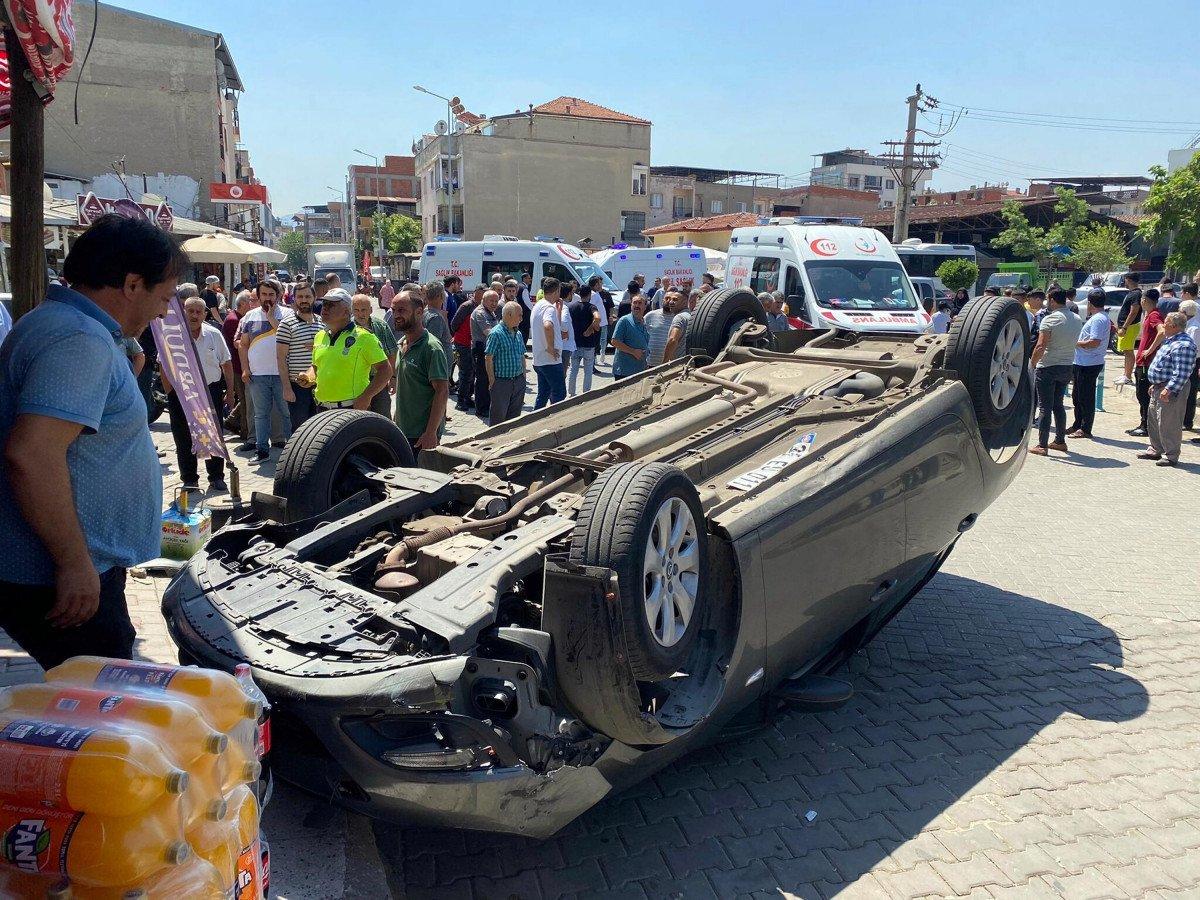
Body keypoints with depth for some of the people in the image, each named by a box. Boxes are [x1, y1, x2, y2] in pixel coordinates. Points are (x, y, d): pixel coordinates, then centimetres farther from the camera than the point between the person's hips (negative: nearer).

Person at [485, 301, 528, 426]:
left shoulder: (518, 334, 12)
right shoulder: (496, 333, -12)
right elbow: (488, 358, -13)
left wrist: (523, 377, 14)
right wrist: (492, 381, -13)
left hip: (518, 381, 7)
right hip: (501, 382, -7)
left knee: (515, 415, 13)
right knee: (498, 416, 0)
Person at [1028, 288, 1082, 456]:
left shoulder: (1050, 319, -15)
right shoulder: (1077, 320, 7)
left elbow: (1040, 347, -20)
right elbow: (1074, 343, 15)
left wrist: (1031, 364, -10)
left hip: (1048, 367, -6)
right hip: (1067, 366, 7)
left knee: (1045, 407, -3)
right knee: (1058, 404, 18)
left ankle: (1042, 445, -3)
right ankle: (1060, 441, 22)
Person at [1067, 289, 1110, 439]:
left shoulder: (1098, 319, -18)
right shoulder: (1103, 317, 15)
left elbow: (1095, 342, -25)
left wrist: (1077, 343, -13)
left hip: (1089, 365, -11)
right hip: (1082, 363, 11)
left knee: (1086, 398, -2)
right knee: (1077, 396, 18)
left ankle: (1085, 429, 6)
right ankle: (1077, 425, 28)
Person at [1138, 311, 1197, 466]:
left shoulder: (1183, 345, -20)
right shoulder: (1170, 341, 14)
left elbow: (1181, 372, -26)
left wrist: (1169, 389, -29)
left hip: (1172, 391, -11)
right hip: (1159, 387, 11)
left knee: (1168, 424, -4)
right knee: (1153, 420, 19)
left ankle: (1171, 456, 5)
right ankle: (1155, 450, 31)